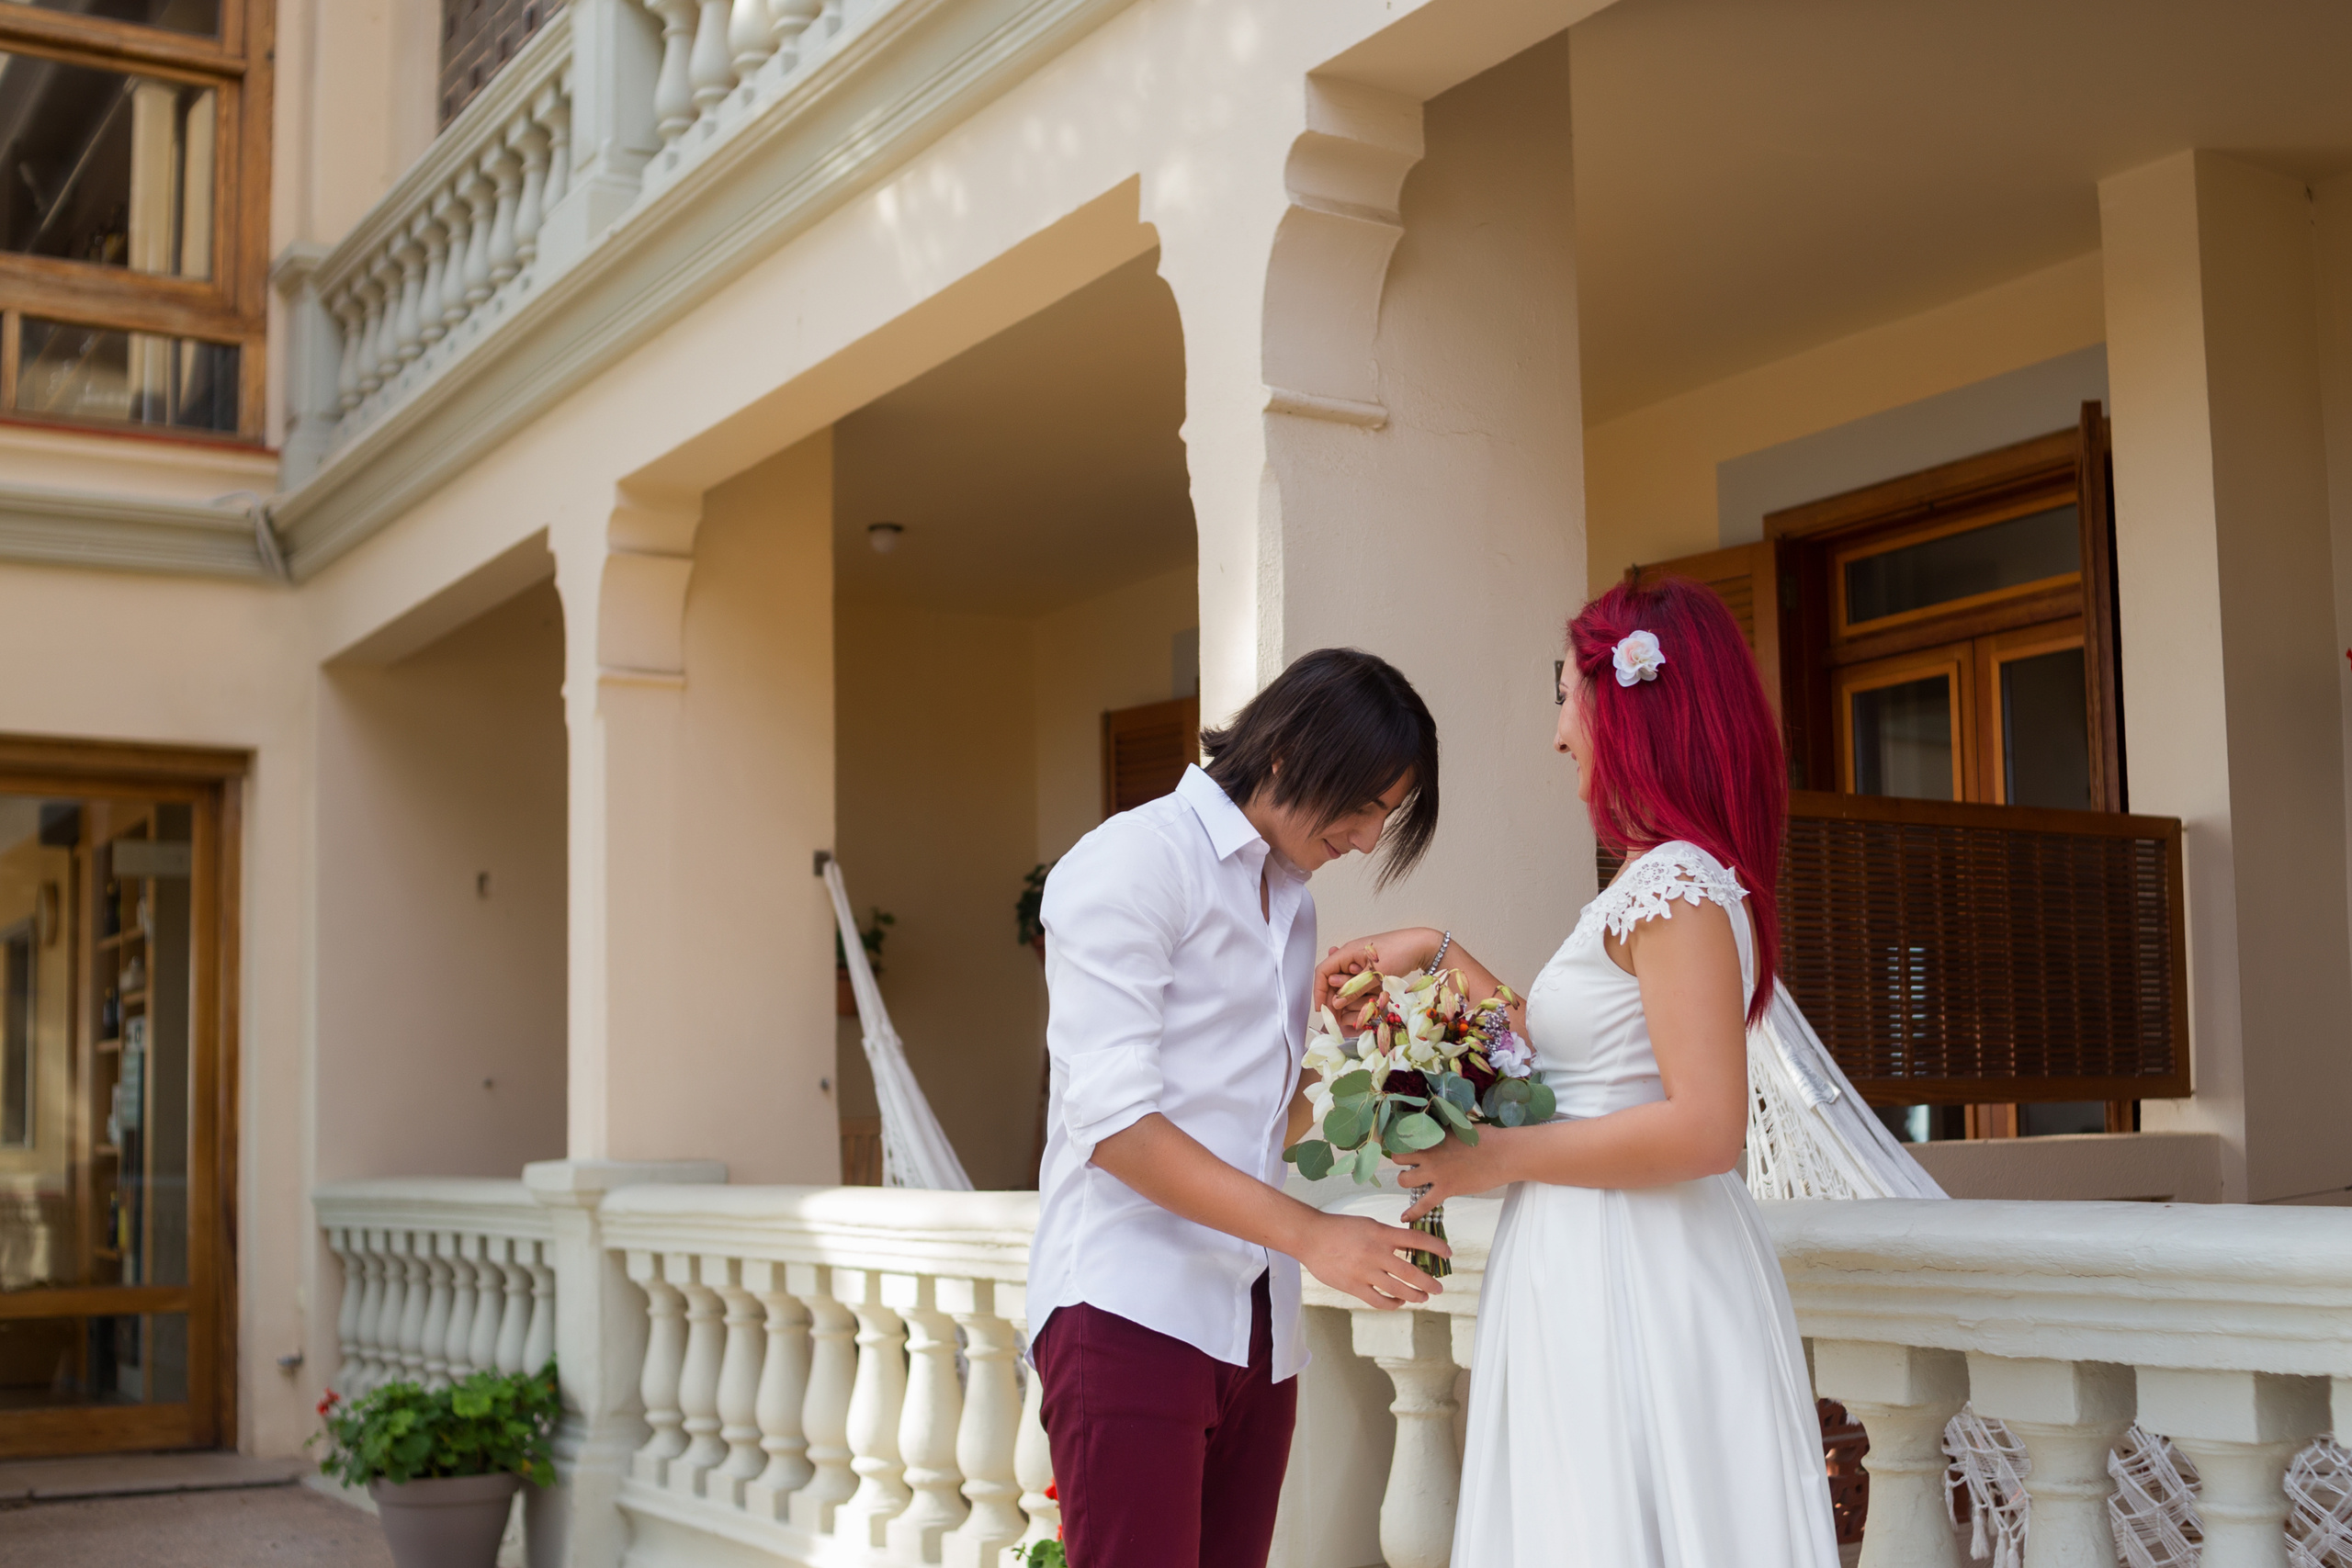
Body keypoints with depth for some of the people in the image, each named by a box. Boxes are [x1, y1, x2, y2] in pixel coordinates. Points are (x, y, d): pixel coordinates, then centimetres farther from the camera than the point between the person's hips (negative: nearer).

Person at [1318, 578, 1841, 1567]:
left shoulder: (1678, 885, -15)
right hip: (1595, 1270, 9)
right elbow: (1565, 1063, 17)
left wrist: (1499, 1159, -15)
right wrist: (1438, 955, 19)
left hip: (1635, 1287, -9)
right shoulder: (1661, 879, 15)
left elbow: (1704, 1128, -23)